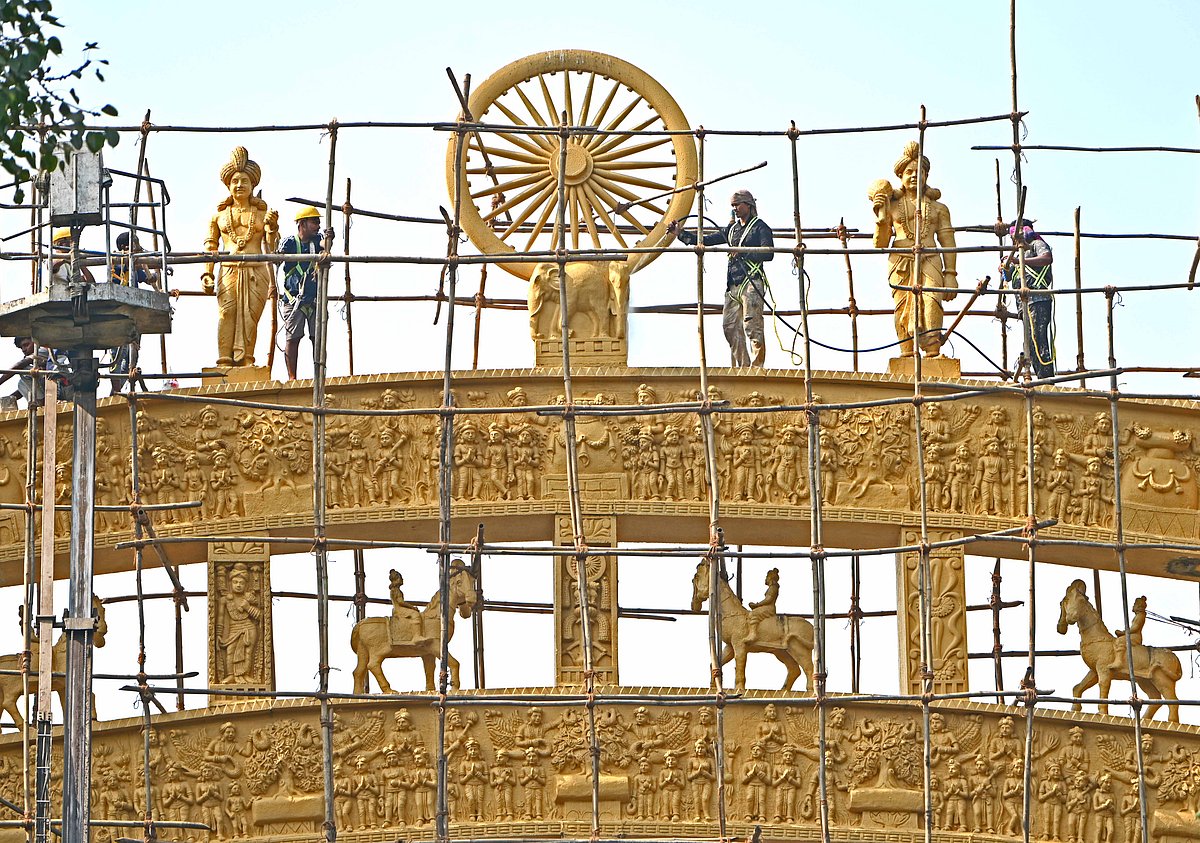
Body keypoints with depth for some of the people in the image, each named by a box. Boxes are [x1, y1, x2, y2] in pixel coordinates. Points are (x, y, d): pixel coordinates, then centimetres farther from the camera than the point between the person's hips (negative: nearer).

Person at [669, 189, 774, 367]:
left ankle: (757, 367, -13)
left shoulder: (760, 227, 2)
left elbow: (768, 253, -10)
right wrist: (680, 233, 11)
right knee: (730, 325, 2)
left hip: (752, 282, -8)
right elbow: (706, 241, 19)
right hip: (733, 284, 8)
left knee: (752, 326, -13)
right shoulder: (732, 229, 22)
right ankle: (742, 367, 6)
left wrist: (742, 252, -16)